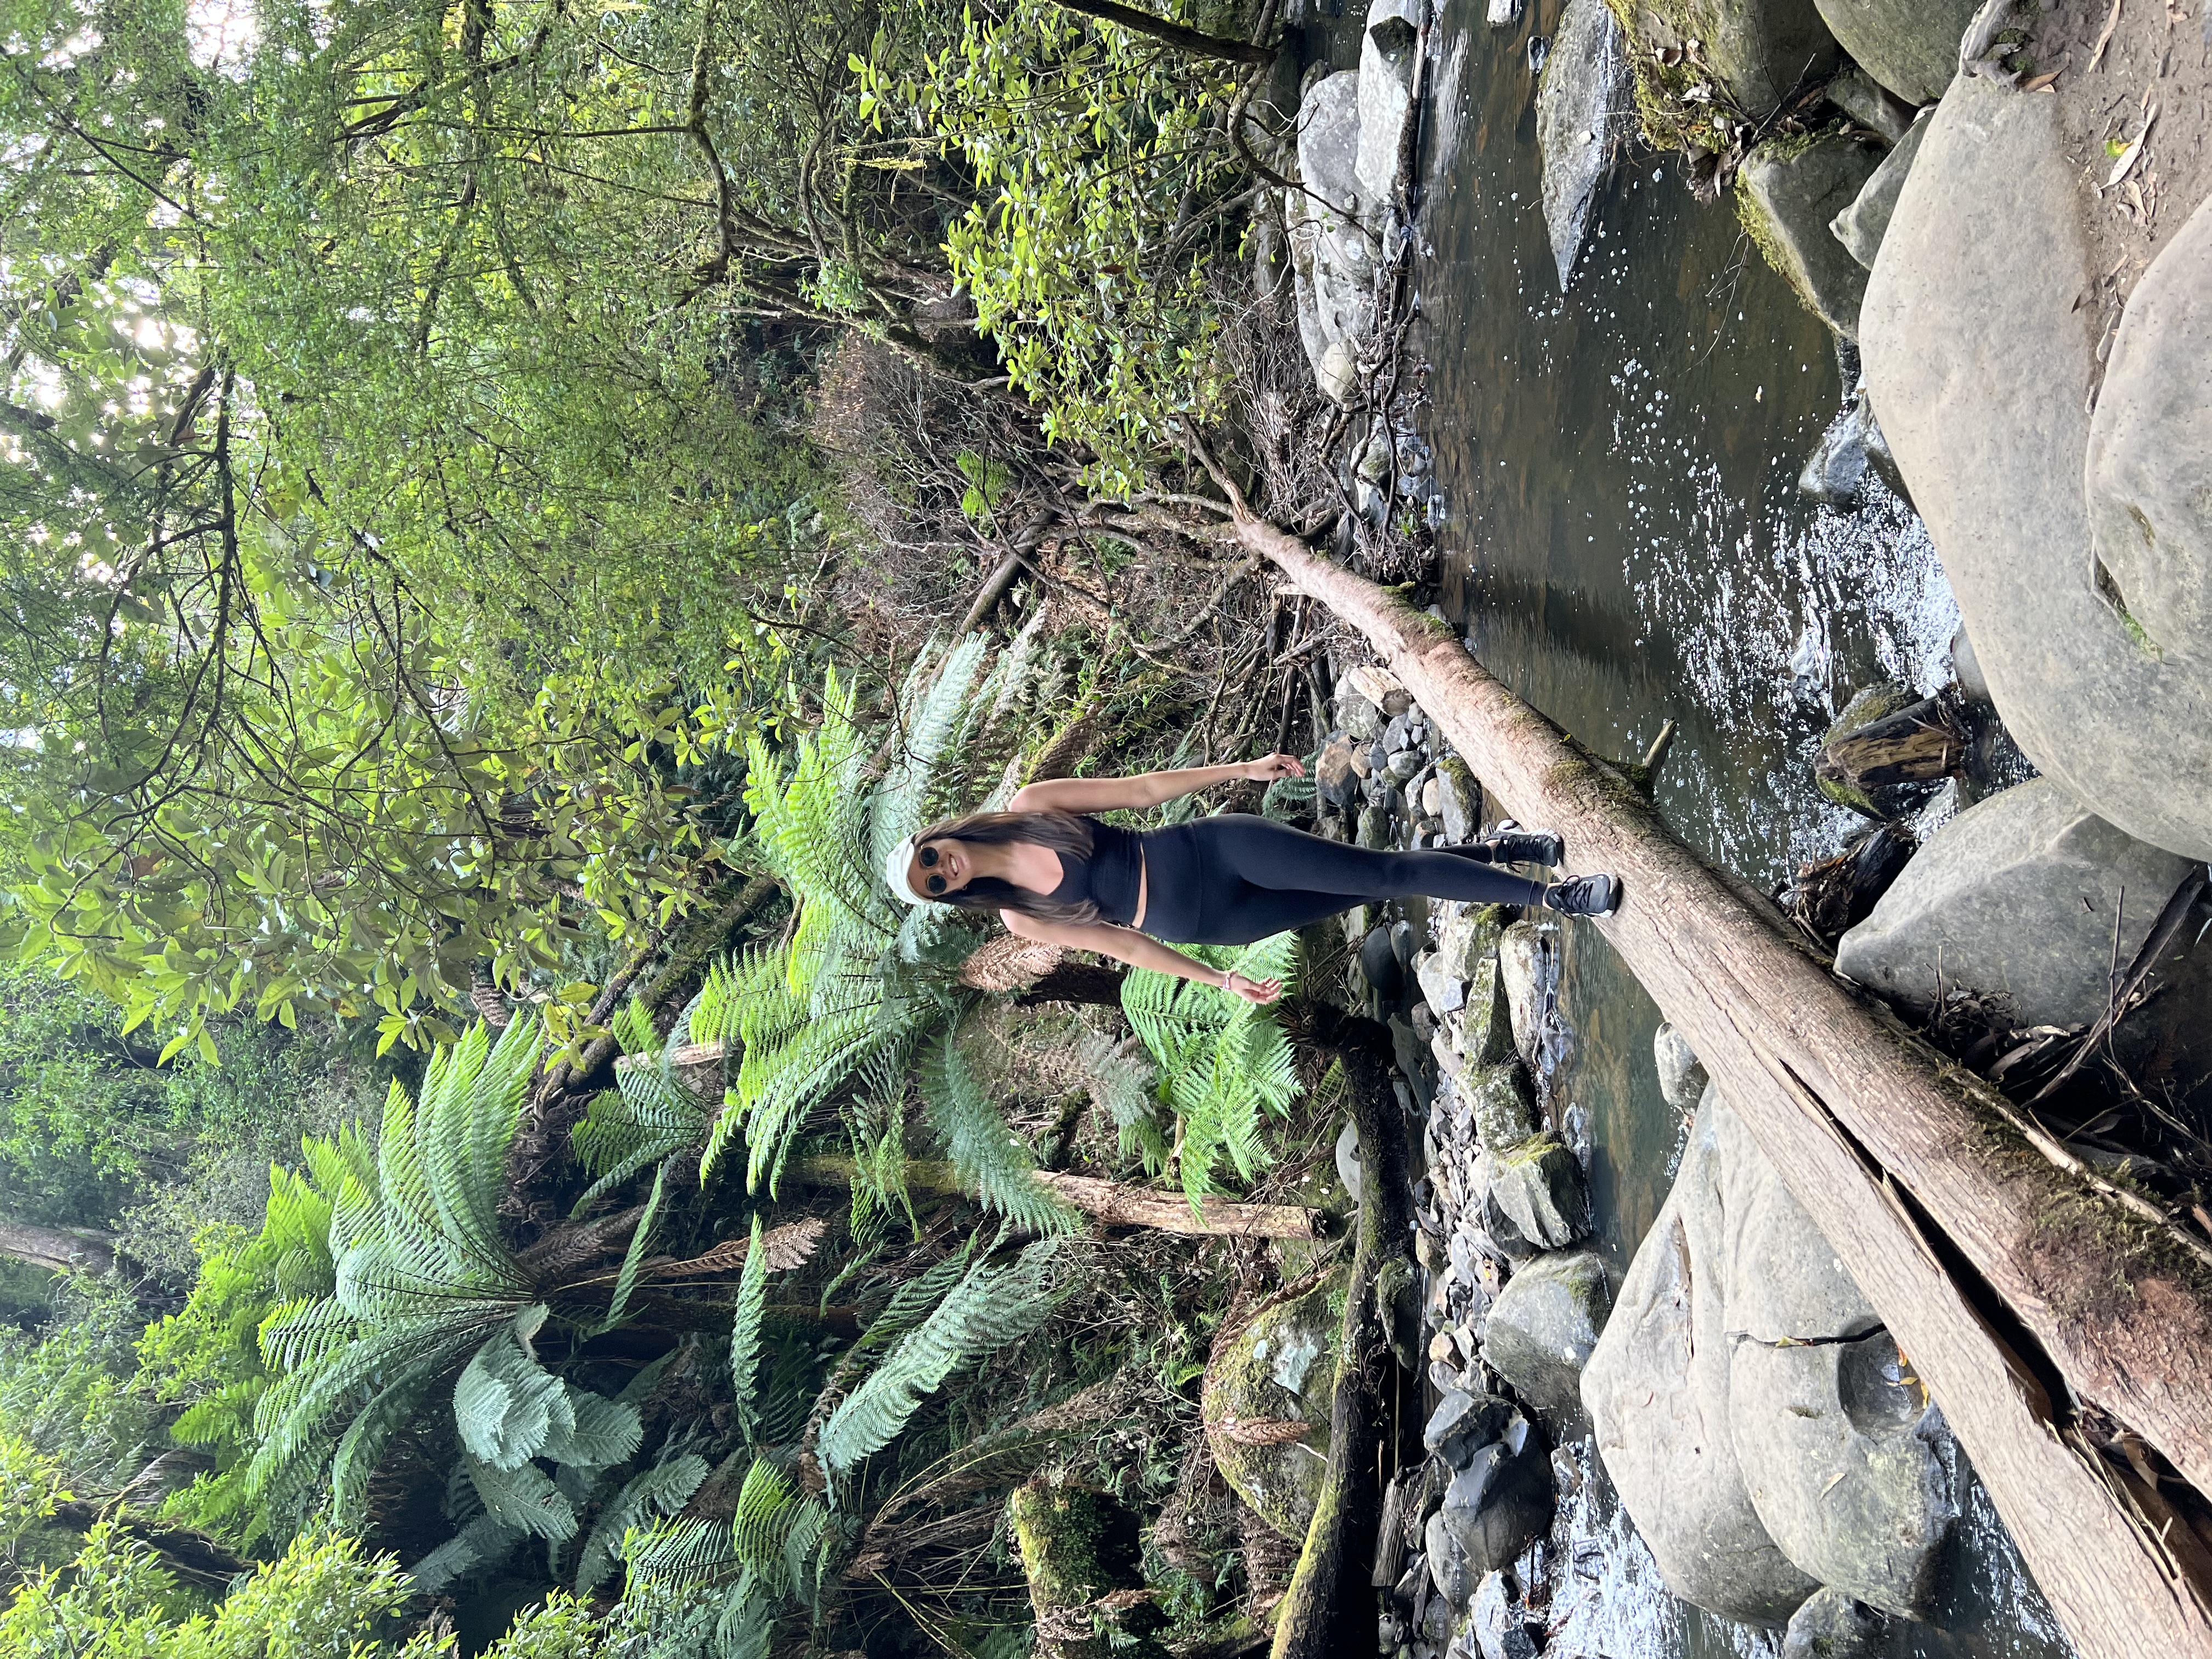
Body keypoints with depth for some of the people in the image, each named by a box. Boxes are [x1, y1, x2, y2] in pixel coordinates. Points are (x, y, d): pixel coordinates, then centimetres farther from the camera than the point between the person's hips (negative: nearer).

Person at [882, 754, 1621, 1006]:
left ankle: (1494, 848, 19)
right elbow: (1122, 944, 3)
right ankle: (1544, 896, 12)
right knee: (1373, 894, 4)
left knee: (1385, 871, -5)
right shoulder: (1019, 920, -3)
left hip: (1217, 848, 0)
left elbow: (1144, 787, -1)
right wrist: (1220, 980, 8)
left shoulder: (1030, 805, -6)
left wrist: (1244, 768, -1)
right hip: (1205, 924, 0)